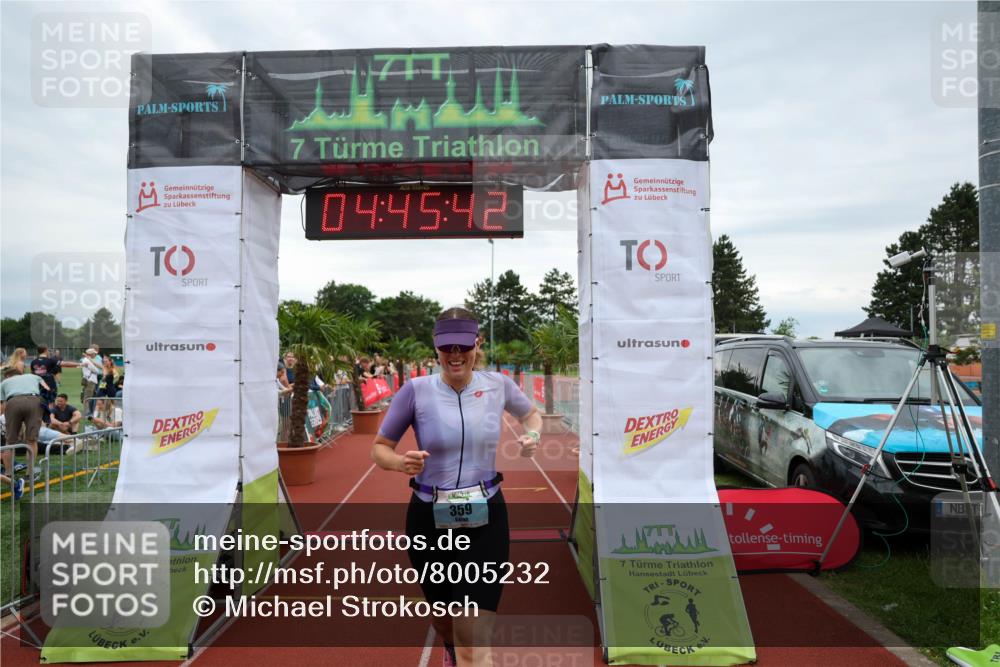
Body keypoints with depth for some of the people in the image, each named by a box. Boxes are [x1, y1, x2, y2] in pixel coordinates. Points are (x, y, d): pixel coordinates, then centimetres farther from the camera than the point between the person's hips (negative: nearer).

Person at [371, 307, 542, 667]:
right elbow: (379, 448, -3)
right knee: (445, 619, 24)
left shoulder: (497, 384, -5)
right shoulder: (417, 389, -12)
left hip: (485, 519, 0)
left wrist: (532, 435, -6)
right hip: (429, 519, 0)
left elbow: (531, 413, 16)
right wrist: (401, 462, -24)